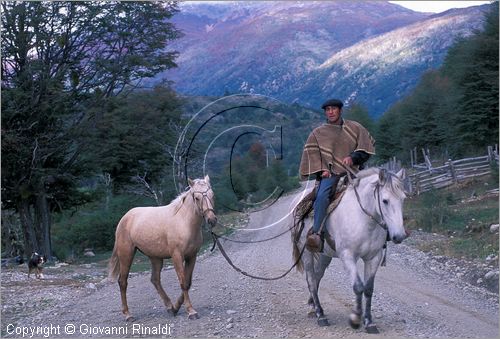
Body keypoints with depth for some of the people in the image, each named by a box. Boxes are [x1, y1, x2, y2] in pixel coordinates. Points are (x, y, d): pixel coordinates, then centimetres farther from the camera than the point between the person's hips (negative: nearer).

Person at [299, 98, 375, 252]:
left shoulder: (355, 128, 16)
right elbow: (311, 153, 12)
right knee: (322, 196, -32)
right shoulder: (317, 133, 16)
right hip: (330, 174, -2)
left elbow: (367, 145, 9)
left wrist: (353, 157, -9)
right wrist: (321, 170, -5)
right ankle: (316, 234, -40)